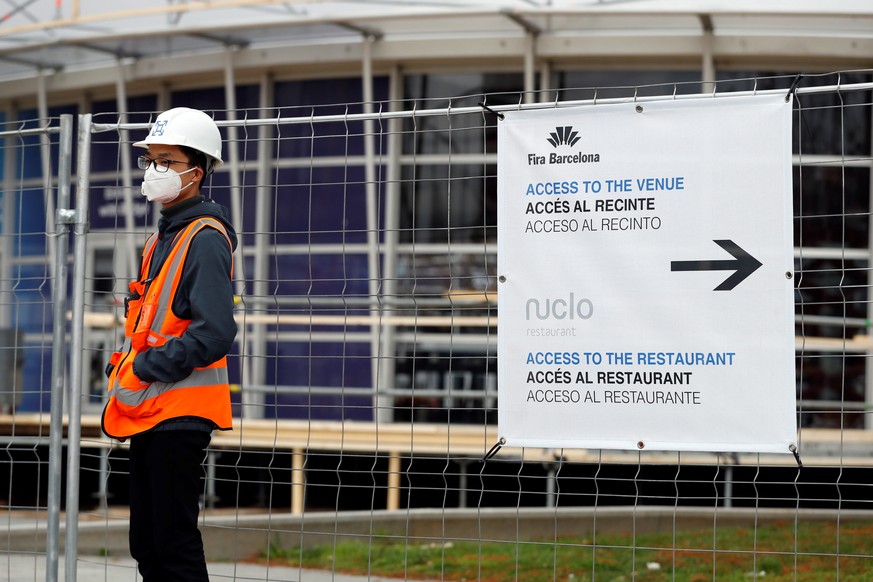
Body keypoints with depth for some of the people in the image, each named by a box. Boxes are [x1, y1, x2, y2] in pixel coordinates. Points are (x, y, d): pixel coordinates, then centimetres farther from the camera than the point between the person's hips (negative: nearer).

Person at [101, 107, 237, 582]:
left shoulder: (205, 237, -12)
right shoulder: (160, 238, 18)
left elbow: (215, 332, -23)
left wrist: (144, 371, -17)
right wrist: (122, 371, 10)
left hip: (180, 414, -10)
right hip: (147, 414, 10)